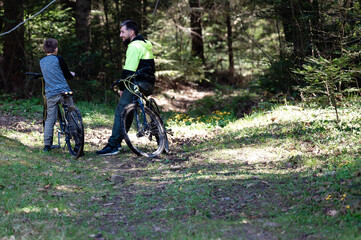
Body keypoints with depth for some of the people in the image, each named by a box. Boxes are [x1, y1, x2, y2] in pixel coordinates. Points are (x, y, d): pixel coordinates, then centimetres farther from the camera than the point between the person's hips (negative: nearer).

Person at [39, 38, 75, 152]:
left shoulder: (42, 61, 11)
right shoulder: (59, 59, -3)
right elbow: (67, 76, 1)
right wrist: (72, 74, 25)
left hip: (50, 94, 3)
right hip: (64, 91, -3)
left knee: (50, 120, 5)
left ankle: (47, 145, -1)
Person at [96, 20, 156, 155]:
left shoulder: (134, 46, -10)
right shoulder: (144, 44, 22)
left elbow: (129, 70, -16)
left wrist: (122, 87, -8)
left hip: (138, 84, -11)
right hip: (148, 85, 11)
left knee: (121, 111, -14)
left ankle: (113, 145, -19)